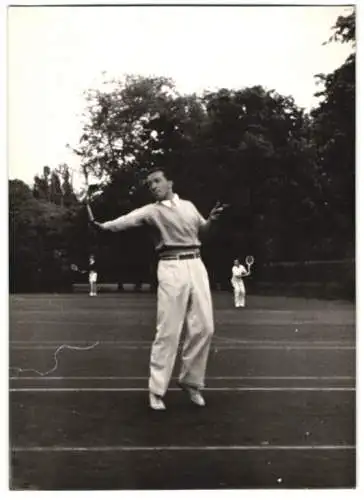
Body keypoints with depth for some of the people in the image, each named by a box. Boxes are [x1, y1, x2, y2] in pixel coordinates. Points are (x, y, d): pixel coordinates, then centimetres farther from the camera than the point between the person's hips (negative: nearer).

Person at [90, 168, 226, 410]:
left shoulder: (189, 205, 13)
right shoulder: (152, 210, -1)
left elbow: (201, 230, 29)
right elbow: (128, 219, -22)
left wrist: (212, 219, 7)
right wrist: (104, 226, -42)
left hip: (196, 265, 4)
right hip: (172, 268, -4)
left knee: (204, 327, 3)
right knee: (168, 331, -8)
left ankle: (191, 381, 21)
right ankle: (157, 390, 2)